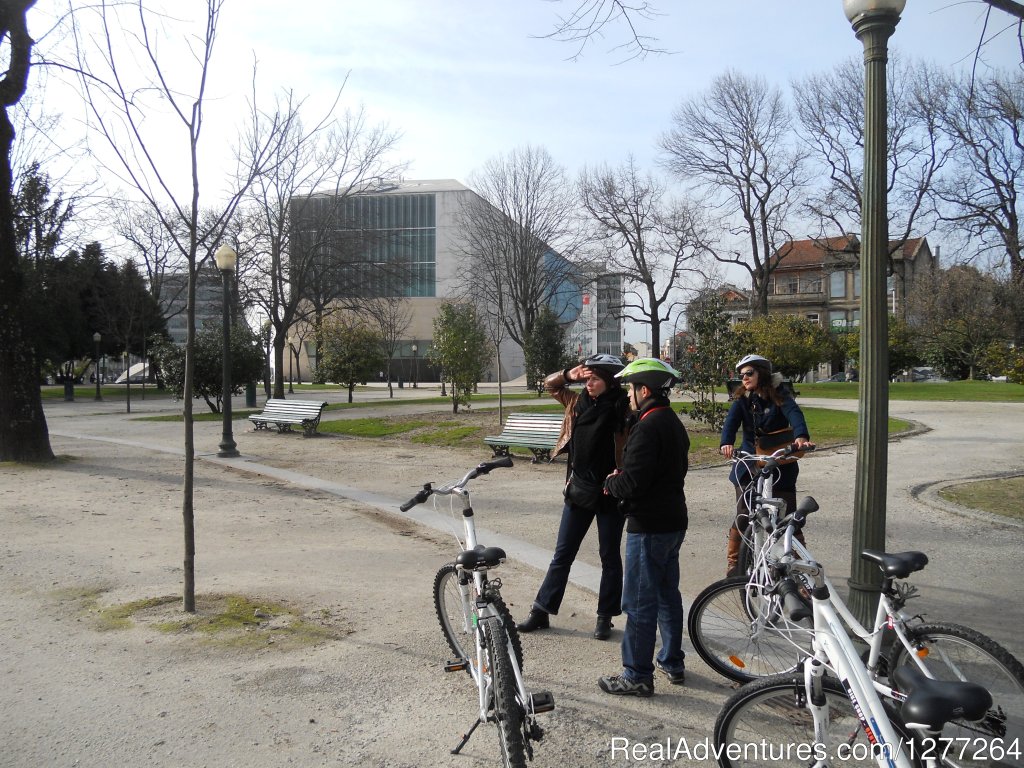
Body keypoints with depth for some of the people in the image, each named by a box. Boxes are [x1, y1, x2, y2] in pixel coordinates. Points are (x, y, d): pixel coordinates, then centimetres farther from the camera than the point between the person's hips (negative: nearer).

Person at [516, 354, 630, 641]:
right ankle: (541, 611, 21)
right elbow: (550, 385, 14)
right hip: (578, 489, 5)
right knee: (562, 554, 12)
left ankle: (605, 617, 23)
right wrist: (569, 375, -3)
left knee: (609, 556, 10)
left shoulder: (622, 408, -12)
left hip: (609, 493, -4)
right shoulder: (579, 402, 2)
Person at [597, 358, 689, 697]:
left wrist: (611, 483, -4)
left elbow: (633, 482, -26)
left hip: (649, 527, -10)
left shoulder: (648, 427, -21)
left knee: (639, 603, -1)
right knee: (668, 594, 19)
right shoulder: (673, 422, 11)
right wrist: (620, 481, 9)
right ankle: (673, 662, 31)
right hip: (673, 520, 10)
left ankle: (637, 675, 8)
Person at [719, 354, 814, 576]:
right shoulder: (742, 400, 1)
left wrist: (801, 436, -45)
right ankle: (733, 561, 19)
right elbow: (732, 421, -16)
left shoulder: (779, 395, -6)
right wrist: (726, 443, -37)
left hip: (781, 466, -2)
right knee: (743, 516, 3)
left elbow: (794, 414, -24)